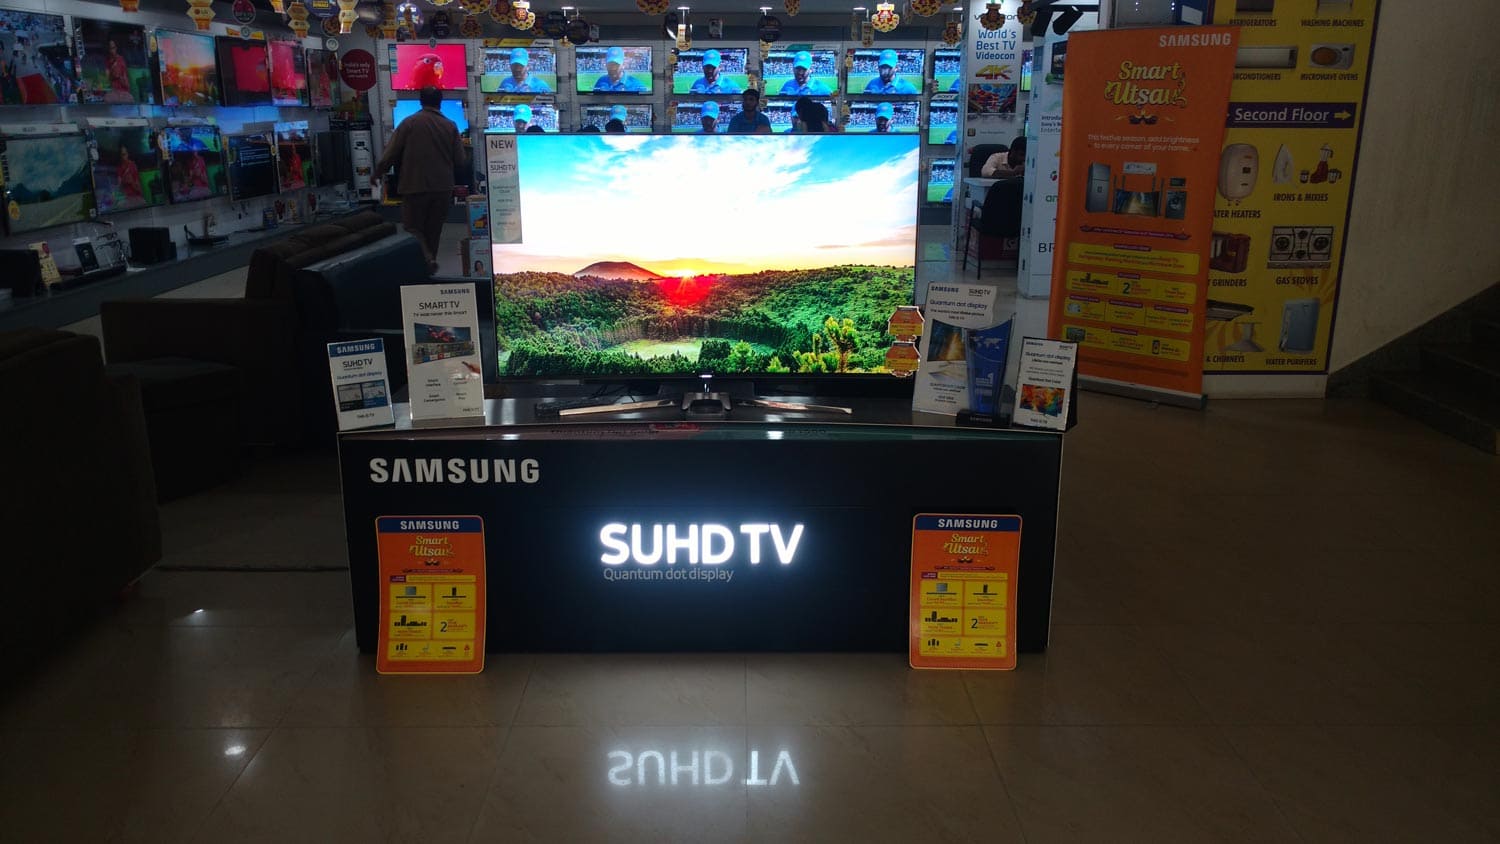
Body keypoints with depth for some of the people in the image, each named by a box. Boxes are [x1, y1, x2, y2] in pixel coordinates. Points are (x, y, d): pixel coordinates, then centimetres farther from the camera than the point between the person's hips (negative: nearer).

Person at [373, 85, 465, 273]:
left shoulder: (409, 123, -5)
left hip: (416, 186, -3)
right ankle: (430, 260, 22)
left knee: (413, 226, 5)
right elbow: (459, 161, 1)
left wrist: (377, 174, 11)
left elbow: (391, 153, -4)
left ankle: (427, 260, -16)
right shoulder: (450, 126, 0)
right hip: (443, 187, 3)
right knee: (434, 229, 14)